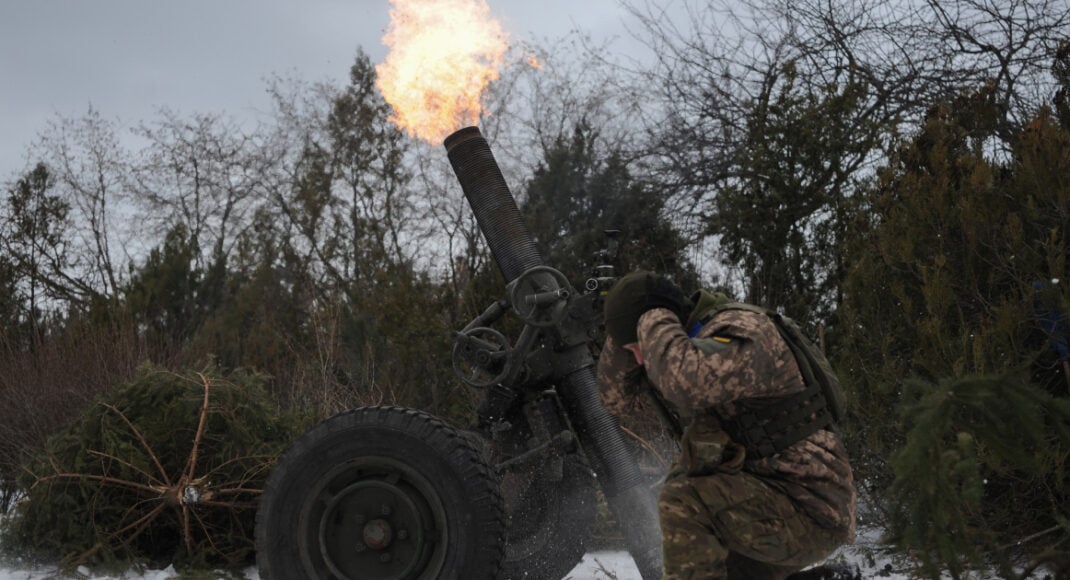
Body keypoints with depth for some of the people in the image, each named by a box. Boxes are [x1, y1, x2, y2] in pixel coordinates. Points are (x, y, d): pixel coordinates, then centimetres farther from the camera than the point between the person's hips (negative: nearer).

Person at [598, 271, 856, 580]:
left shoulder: (740, 330, -18)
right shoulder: (688, 341, 9)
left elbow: (687, 383, -38)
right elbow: (615, 396, 14)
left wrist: (653, 322, -20)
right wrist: (623, 336, -2)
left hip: (809, 509, -10)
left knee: (683, 502, -27)